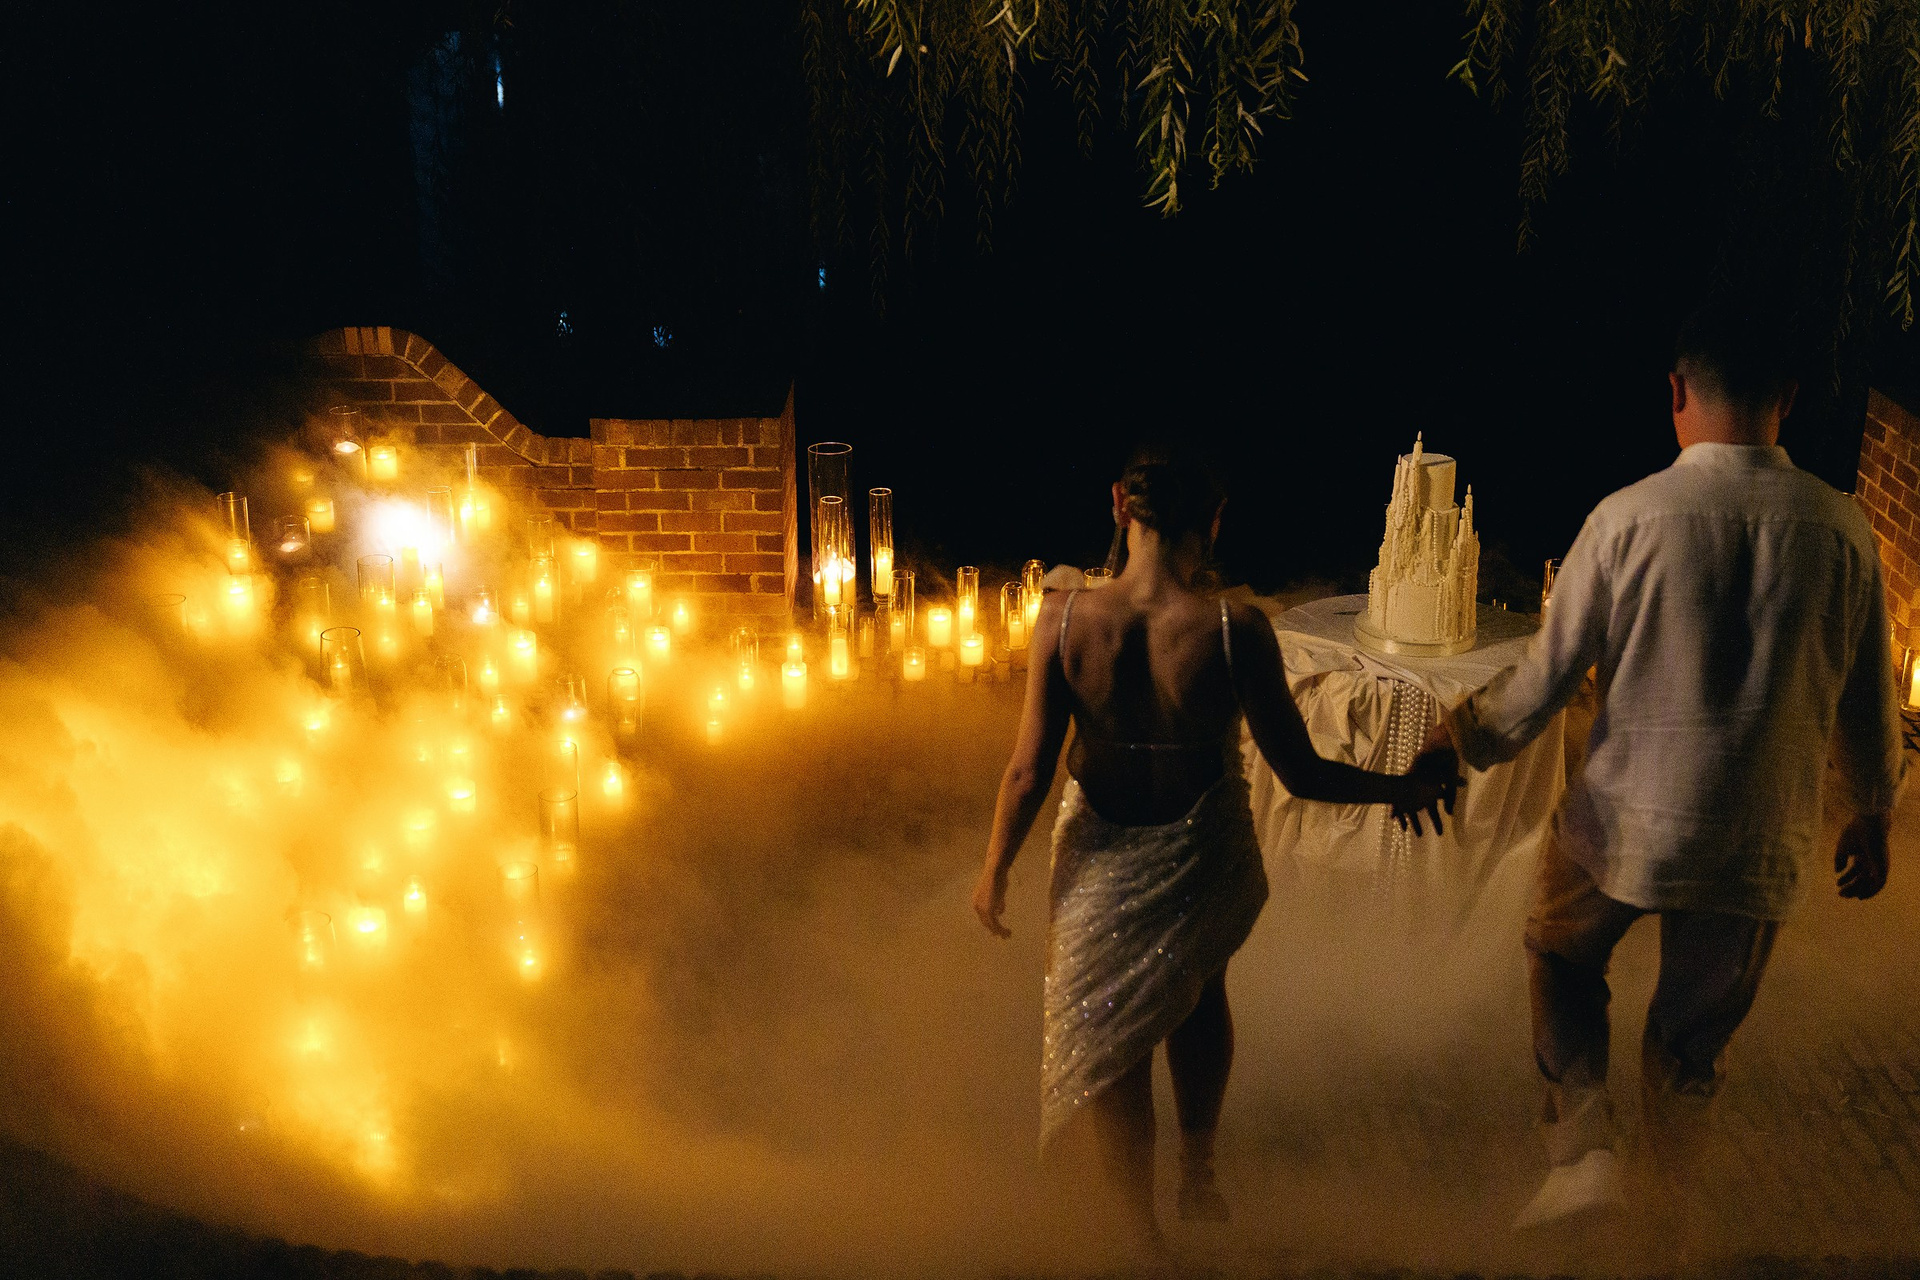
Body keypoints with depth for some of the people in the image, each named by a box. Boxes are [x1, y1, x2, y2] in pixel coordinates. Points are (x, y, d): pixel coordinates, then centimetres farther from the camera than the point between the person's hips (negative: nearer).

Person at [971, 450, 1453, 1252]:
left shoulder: (1064, 619, -17)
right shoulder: (1233, 631, -20)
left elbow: (1030, 771, -14)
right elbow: (1299, 774, -14)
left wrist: (996, 870, 2)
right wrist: (1401, 789, 4)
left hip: (1101, 865, 0)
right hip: (1206, 867, 0)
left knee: (1110, 1038, 20)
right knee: (1200, 988, 33)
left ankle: (1140, 1230, 34)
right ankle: (1197, 1171, 40)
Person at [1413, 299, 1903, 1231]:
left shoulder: (1628, 518, -15)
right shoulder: (1840, 530, -8)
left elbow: (1545, 680, -9)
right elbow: (1866, 701, 3)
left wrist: (1453, 743, 8)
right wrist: (1872, 816, 20)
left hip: (1622, 822, -2)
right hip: (1757, 842, 2)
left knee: (1562, 958, 26)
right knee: (1695, 1036, 22)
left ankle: (1583, 1147, 12)